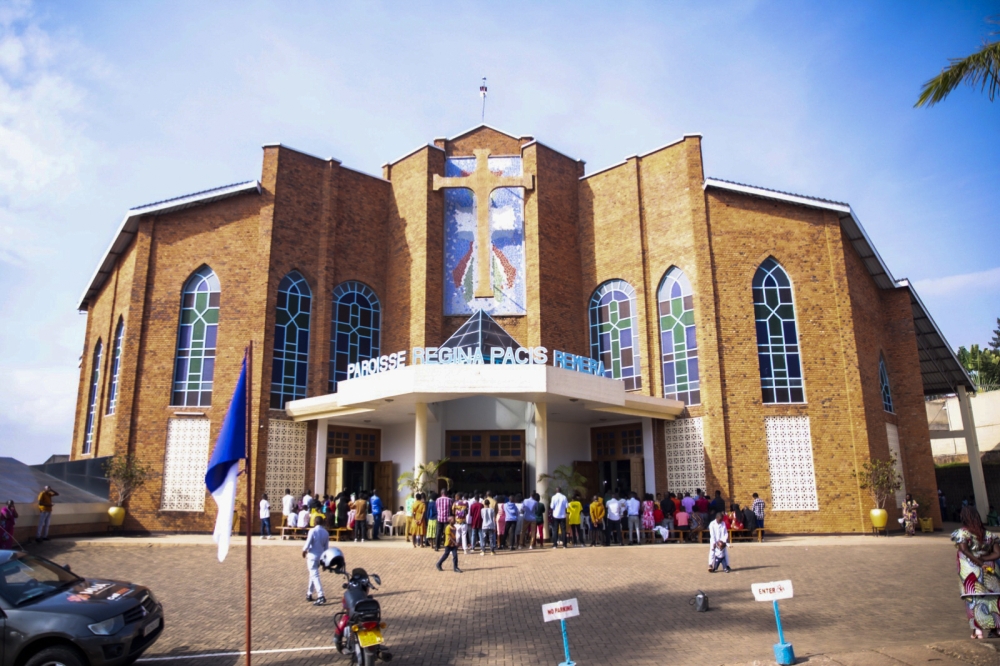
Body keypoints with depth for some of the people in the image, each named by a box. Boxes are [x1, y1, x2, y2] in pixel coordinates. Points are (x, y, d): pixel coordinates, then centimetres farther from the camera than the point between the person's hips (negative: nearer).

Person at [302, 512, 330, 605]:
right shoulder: (326, 532, 4)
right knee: (313, 574, 23)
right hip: (321, 556, 6)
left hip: (312, 556, -6)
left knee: (315, 575, -8)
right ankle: (309, 594, 31)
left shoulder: (312, 531, -13)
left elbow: (307, 544, -18)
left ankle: (321, 596, -18)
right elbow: (326, 547, 8)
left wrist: (304, 551, 1)